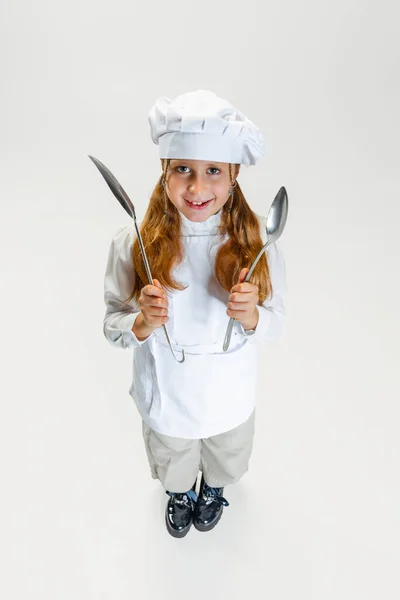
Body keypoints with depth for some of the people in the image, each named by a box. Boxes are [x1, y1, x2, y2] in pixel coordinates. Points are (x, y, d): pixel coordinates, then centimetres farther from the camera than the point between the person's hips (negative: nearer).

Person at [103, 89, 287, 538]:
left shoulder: (256, 241, -22)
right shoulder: (134, 244, -24)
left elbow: (275, 324, -13)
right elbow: (113, 326, -14)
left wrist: (251, 316, -35)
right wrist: (143, 323, -36)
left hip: (230, 399, 1)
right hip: (165, 399, 0)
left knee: (225, 461, 34)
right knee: (173, 465, 32)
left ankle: (213, 488, 73)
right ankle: (179, 493, 71)